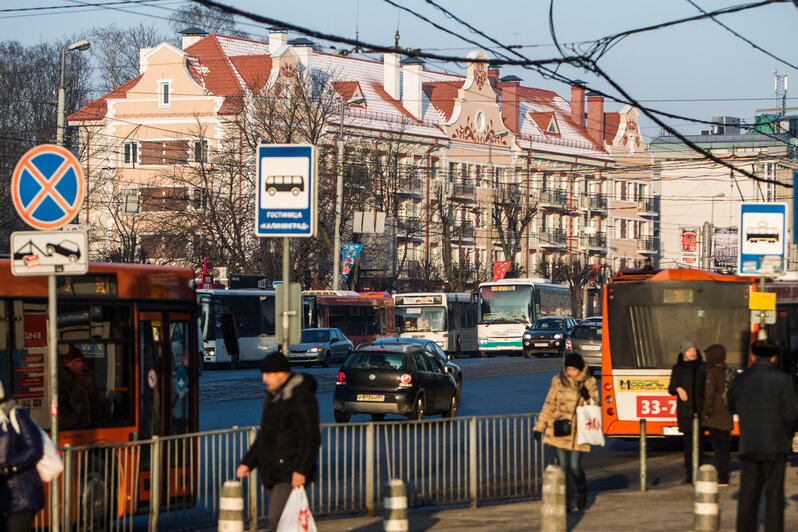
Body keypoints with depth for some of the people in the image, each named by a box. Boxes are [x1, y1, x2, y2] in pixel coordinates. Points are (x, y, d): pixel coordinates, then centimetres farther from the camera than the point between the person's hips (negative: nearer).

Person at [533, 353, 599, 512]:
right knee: (563, 466, 0)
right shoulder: (558, 381, 1)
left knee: (574, 466, -7)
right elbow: (549, 405, 9)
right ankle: (565, 503, 9)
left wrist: (588, 398, -19)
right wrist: (540, 426, 9)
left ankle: (582, 491, 25)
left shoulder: (589, 383, -1)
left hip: (578, 432, -1)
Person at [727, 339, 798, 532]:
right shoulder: (782, 379, -7)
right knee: (774, 493, 1)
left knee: (748, 494, 7)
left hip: (748, 446, 3)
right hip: (775, 444, -3)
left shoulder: (740, 379, 3)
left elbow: (732, 405, 19)